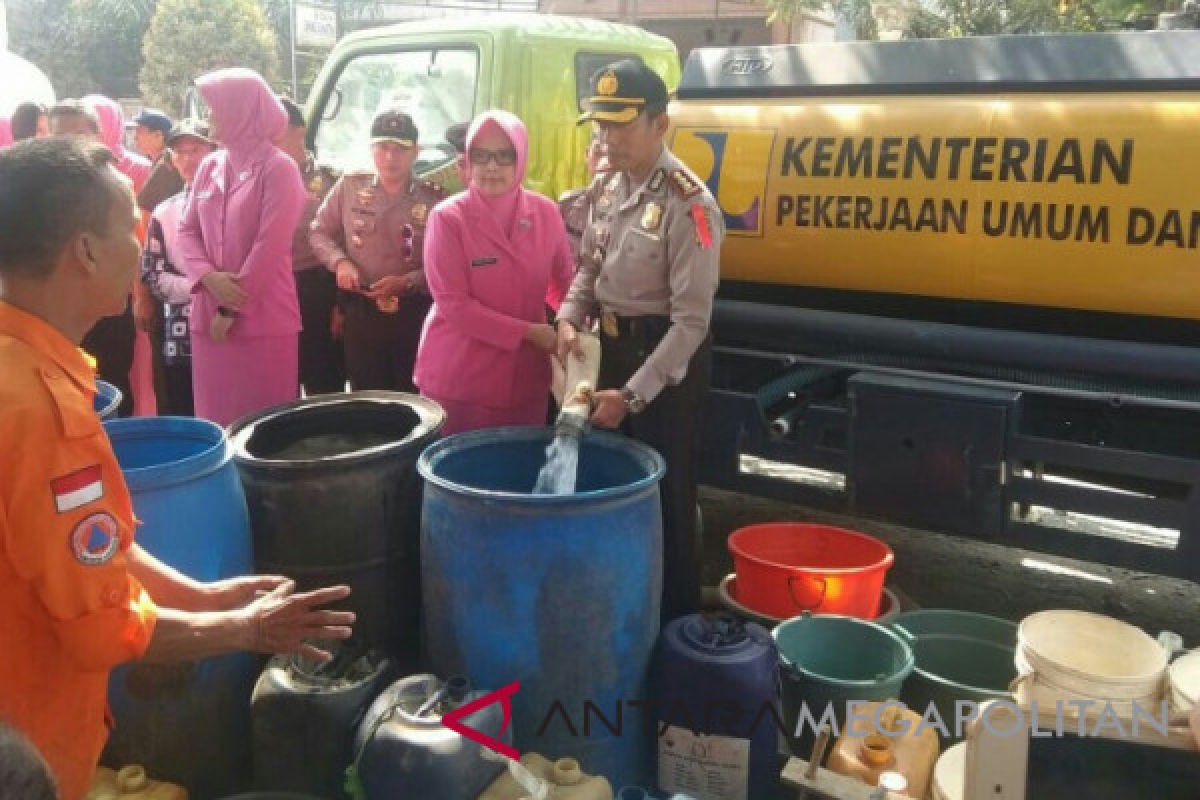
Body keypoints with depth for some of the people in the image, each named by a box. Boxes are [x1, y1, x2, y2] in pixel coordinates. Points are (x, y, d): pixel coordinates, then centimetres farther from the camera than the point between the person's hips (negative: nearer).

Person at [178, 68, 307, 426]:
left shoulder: (278, 169, -8)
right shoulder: (209, 166, 11)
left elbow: (269, 247, -13)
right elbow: (187, 231, 11)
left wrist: (232, 308, -11)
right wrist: (209, 276, -9)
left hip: (262, 319, -6)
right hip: (208, 316, 6)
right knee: (215, 420, 11)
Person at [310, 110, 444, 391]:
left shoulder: (433, 199, -6)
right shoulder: (350, 186, 1)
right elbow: (319, 232, 11)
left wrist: (407, 282, -18)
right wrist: (339, 262, -7)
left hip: (414, 315, -2)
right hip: (360, 312, 2)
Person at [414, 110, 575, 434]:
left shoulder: (545, 212, 0)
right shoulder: (448, 217, -10)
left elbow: (565, 282, 14)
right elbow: (452, 303, -14)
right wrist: (527, 332, -16)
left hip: (525, 376, 4)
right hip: (457, 376, -3)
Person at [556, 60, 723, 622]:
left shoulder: (687, 205, -24)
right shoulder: (607, 185, 1)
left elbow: (691, 321, -24)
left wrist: (632, 395, -27)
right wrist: (570, 317, -7)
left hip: (668, 359, -7)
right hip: (612, 345, 8)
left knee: (664, 493, 5)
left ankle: (673, 621, 24)